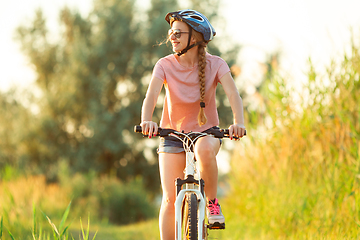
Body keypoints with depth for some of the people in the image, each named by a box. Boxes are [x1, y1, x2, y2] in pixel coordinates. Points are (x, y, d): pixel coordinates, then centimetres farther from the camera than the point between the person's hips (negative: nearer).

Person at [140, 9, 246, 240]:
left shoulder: (215, 64, -12)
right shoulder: (165, 65, -11)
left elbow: (233, 94, -25)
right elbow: (151, 95, -26)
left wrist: (239, 123, -46)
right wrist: (146, 120, -47)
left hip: (206, 131, -1)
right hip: (172, 133, 1)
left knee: (205, 150, -38)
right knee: (170, 199, -8)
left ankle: (212, 202, -13)